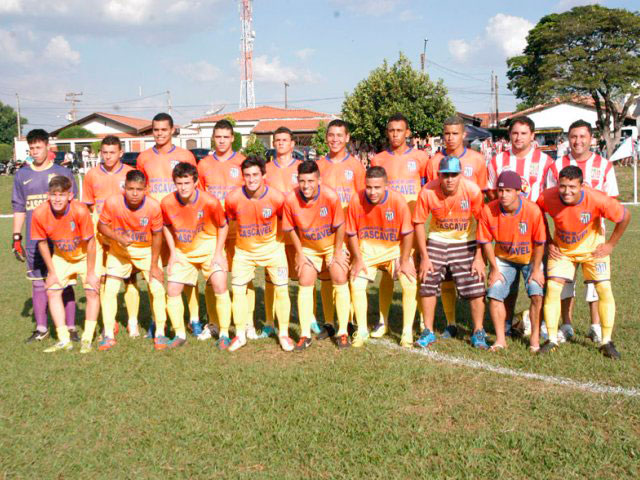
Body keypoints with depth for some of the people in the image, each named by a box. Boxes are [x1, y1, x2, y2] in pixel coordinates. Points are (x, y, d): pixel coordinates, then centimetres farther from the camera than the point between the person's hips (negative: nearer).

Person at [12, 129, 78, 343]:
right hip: (34, 242, 3)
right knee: (38, 283, 8)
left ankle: (70, 327, 9)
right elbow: (19, 208, 12)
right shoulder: (21, 175, 9)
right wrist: (16, 237, 6)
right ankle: (41, 328, 19)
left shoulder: (63, 173, 2)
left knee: (65, 282, 1)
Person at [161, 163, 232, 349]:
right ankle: (180, 334, 15)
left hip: (209, 249, -3)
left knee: (220, 287, -16)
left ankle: (224, 334, -1)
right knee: (172, 291, -2)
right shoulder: (167, 203, -15)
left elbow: (223, 226, -6)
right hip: (182, 252, 3)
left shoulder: (210, 201, -23)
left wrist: (218, 253, -11)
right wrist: (173, 252, -2)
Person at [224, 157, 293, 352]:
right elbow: (227, 222, 2)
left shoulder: (276, 197, -19)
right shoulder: (233, 198, -17)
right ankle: (240, 334, 16)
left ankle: (283, 333, 15)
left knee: (282, 289, -1)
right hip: (244, 250, 1)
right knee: (237, 289, 0)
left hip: (272, 248, -1)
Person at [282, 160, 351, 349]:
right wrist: (299, 254, -5)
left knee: (340, 281, -7)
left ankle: (343, 332, 3)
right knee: (305, 284, -2)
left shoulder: (330, 196, -30)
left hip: (332, 245, -2)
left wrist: (337, 252, -12)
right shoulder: (291, 199, -25)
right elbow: (291, 229, -9)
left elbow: (340, 226, -18)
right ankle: (305, 334, 6)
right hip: (307, 247, 2)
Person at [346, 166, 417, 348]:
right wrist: (358, 259, -8)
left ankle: (407, 332, 1)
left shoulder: (397, 200, -22)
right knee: (356, 284, -11)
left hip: (395, 248, -1)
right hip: (367, 249, 1)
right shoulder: (356, 201, -18)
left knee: (410, 284, -16)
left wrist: (404, 261, -13)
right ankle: (362, 331, 9)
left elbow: (407, 233, -13)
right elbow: (352, 233, -5)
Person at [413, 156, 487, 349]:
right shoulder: (427, 192, -21)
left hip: (466, 242, -1)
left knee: (475, 287, -4)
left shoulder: (472, 190, -22)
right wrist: (424, 257, -9)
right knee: (428, 284, -2)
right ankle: (428, 332, 15)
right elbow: (419, 223, -9)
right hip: (437, 241, 1)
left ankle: (478, 333, 15)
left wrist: (479, 257, -13)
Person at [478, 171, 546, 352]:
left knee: (537, 294, -16)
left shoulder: (533, 211, -27)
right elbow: (486, 242, -8)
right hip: (503, 259, 2)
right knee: (494, 295, -9)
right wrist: (494, 268, -7)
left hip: (530, 258, -2)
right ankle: (500, 339, 6)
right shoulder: (488, 210, -21)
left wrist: (536, 270, -11)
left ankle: (535, 336, 4)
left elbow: (539, 243, -14)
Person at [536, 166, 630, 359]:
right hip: (561, 249, 1)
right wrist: (548, 243, -5)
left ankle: (606, 341, 7)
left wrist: (610, 244, -9)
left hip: (592, 248, -1)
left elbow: (625, 216, -14)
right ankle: (552, 340, 3)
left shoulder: (598, 200, -32)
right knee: (552, 288, -9)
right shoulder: (547, 198, -27)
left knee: (604, 290, -8)